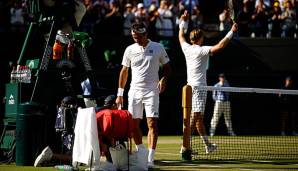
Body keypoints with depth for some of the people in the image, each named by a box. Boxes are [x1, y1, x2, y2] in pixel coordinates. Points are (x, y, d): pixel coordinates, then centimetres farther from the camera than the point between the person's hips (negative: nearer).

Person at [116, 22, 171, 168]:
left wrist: (164, 79, -12)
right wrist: (120, 94, 8)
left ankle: (150, 158, -13)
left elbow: (167, 66, 9)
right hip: (134, 90, 3)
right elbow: (124, 71, 12)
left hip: (152, 90, -3)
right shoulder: (130, 50, 6)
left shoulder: (158, 48, 1)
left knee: (152, 123, -11)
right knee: (133, 124, 2)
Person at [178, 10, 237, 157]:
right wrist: (231, 32, -16)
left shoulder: (187, 48, 6)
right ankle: (185, 147, -19)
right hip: (199, 87, -9)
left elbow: (181, 37, 27)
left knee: (199, 118, 15)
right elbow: (220, 46, -23)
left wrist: (183, 22, 38)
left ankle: (207, 145, 25)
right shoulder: (201, 50, -13)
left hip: (190, 85, 9)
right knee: (194, 117, -12)